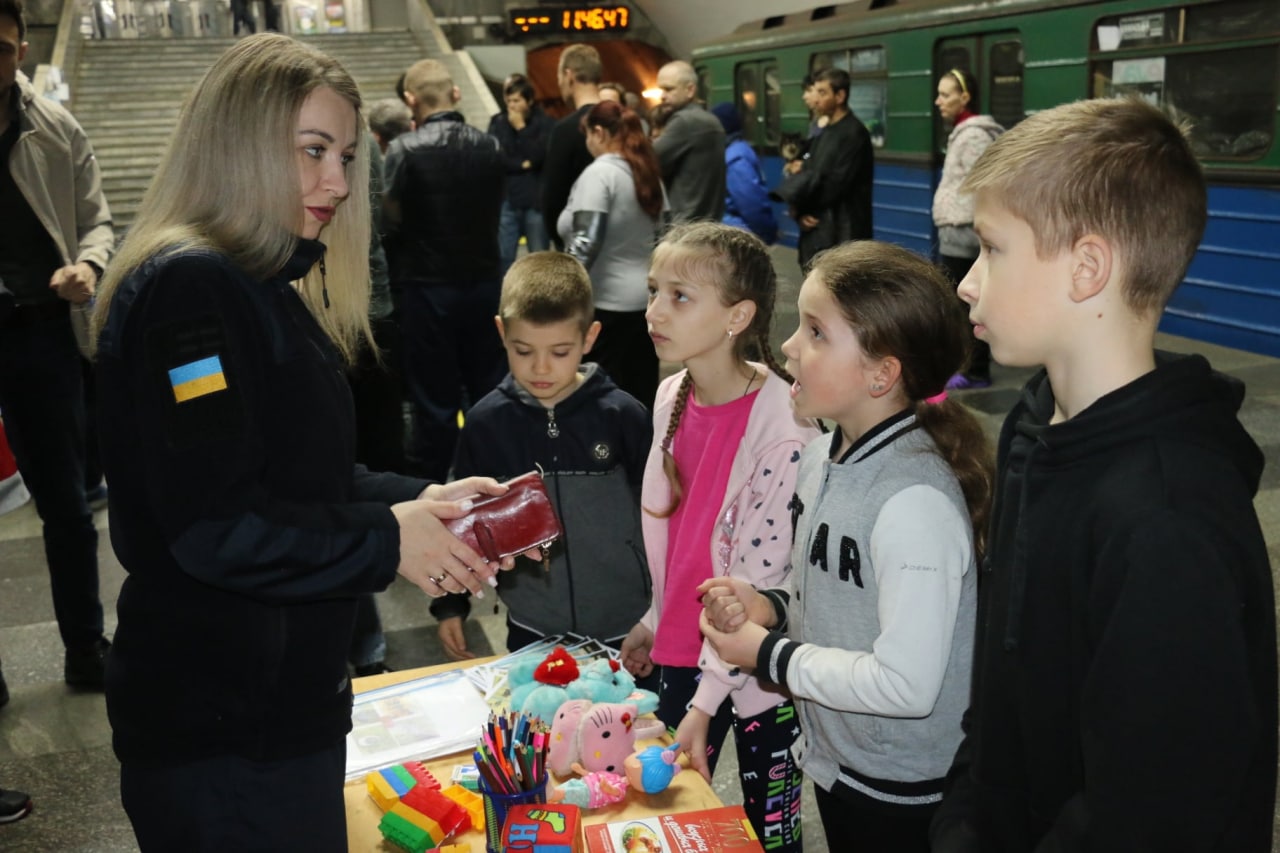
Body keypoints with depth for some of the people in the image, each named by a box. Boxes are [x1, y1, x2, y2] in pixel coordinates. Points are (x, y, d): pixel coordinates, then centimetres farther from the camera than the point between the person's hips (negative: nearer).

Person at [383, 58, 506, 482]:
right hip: (484, 280, 4)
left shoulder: (404, 150, -15)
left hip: (427, 287, -4)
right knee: (487, 388, 15)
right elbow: (494, 212, 6)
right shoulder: (489, 146, -2)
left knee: (435, 398, 5)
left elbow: (391, 222, -12)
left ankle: (432, 484, 15)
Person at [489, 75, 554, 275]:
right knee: (502, 257, 0)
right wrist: (522, 164, -9)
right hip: (506, 200, 2)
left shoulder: (545, 123, 1)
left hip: (536, 201, -1)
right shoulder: (498, 122, 7)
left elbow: (540, 156, -12)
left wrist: (521, 128, -8)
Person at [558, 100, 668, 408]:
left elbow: (586, 243, -22)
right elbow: (665, 236, 15)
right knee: (643, 393, 11)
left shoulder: (599, 173, -13)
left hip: (607, 301, -8)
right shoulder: (648, 172, 12)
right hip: (647, 298, 8)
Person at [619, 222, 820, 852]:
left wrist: (707, 700, -19)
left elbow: (759, 581, -22)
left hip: (754, 670, -6)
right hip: (680, 650, 7)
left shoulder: (785, 430, -25)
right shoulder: (671, 397, -2)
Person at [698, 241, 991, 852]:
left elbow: (906, 685, -29)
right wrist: (770, 608, -7)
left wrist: (766, 654, -19)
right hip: (831, 761, 8)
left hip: (901, 798, -7)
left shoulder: (916, 499, -28)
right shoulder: (822, 458, -1)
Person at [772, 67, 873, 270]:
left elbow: (834, 185, -17)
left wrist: (802, 174, -1)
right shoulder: (824, 134, 17)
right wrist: (800, 213, -7)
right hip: (817, 231, 8)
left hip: (843, 235, -8)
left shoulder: (854, 134, -9)